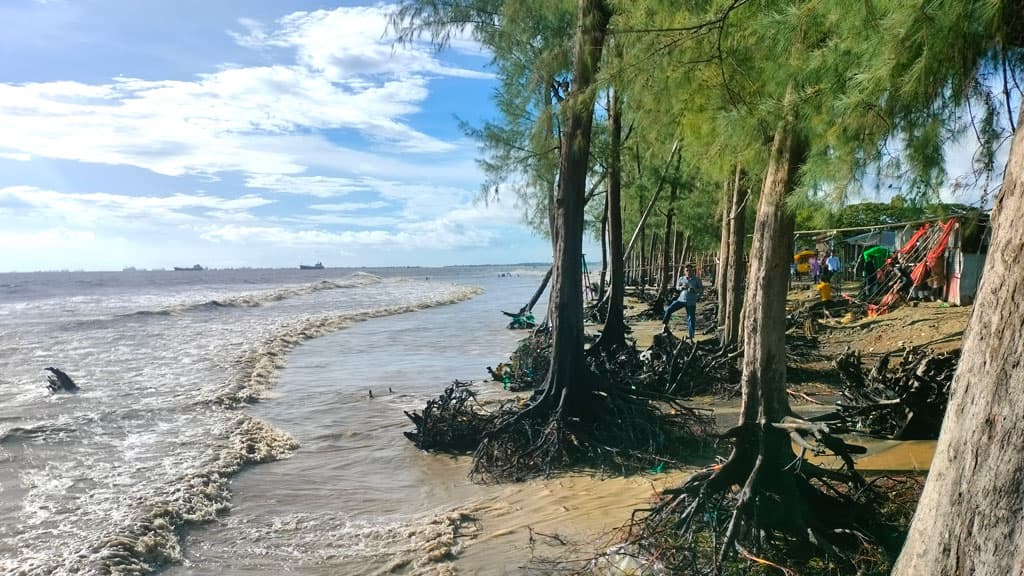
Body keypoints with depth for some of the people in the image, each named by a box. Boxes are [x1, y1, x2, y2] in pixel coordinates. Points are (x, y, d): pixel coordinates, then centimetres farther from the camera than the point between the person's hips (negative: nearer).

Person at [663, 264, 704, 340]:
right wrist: (682, 287, -11)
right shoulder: (681, 279, 3)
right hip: (681, 299, 2)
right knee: (669, 309, -11)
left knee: (691, 319, 0)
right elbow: (677, 287, 11)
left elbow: (701, 289, -1)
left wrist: (694, 290, -19)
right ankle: (665, 324, 10)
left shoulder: (697, 280, -2)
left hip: (691, 302, -2)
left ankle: (691, 338, 9)